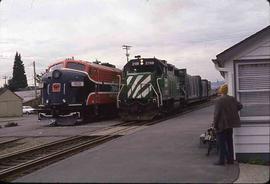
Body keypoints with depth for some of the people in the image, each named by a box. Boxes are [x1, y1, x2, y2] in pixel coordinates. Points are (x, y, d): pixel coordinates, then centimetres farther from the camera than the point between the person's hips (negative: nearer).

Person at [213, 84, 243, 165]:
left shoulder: (219, 101, -16)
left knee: (221, 143, 1)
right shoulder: (232, 99, 2)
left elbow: (216, 114, -17)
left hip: (222, 125, -6)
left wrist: (215, 125, -9)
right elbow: (240, 106, 5)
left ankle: (221, 160, 3)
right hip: (230, 123, 6)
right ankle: (230, 159, 19)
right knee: (229, 142, 14)